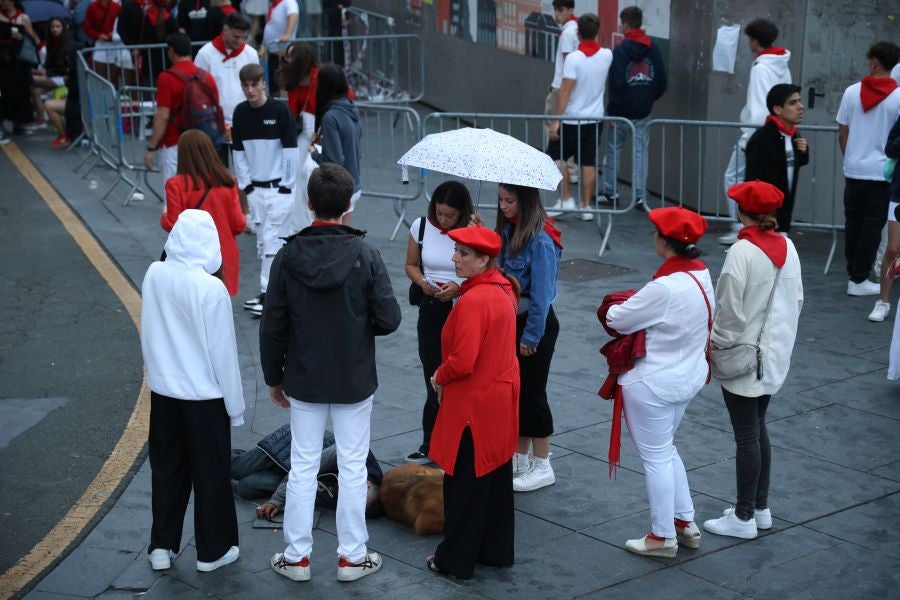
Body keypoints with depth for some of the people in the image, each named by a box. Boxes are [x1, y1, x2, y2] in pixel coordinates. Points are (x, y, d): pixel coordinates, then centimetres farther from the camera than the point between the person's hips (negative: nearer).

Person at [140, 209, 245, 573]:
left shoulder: (154, 276, -7)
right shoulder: (211, 288, -22)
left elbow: (146, 334, 5)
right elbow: (223, 351, -15)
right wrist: (235, 405, -4)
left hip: (163, 391, 5)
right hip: (204, 395, -5)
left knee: (167, 470, 18)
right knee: (210, 474, 11)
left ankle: (162, 547, 25)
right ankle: (212, 551, 22)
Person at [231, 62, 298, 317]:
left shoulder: (280, 110, -11)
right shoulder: (240, 112, 3)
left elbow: (291, 150, -9)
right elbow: (239, 152, 8)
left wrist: (287, 186, -8)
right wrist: (245, 186, 5)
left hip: (278, 188, -5)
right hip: (255, 189, 5)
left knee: (271, 241, -8)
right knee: (262, 242, 9)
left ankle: (268, 295, -5)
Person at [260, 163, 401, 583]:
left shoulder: (289, 256, -9)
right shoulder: (364, 255, -14)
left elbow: (272, 326, -4)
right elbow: (388, 320, -13)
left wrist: (274, 377, 8)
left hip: (304, 380, 2)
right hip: (354, 381, -1)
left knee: (302, 466, 11)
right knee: (352, 467, 9)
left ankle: (296, 556, 19)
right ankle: (352, 556, 18)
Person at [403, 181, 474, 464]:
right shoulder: (421, 227, 1)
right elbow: (411, 265, 11)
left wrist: (459, 287, -21)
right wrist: (422, 282, -10)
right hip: (431, 311, 3)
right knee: (434, 379, 6)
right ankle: (431, 445, 16)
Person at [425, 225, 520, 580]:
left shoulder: (473, 301, -24)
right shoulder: (502, 290, 5)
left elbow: (462, 362, -26)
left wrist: (439, 379, -7)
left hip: (474, 404, -9)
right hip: (501, 398, 9)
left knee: (464, 484, 3)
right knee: (496, 477, 17)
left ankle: (456, 561, 14)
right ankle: (497, 551, 29)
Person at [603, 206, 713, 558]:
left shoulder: (665, 288, -29)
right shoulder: (701, 274, -1)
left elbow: (617, 320, -21)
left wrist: (613, 308, 2)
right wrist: (635, 306, 1)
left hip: (654, 384, -9)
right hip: (688, 376, 9)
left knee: (656, 457, 7)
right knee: (666, 450, 24)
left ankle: (663, 537, 20)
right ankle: (685, 523, 32)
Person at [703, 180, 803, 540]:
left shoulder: (743, 252, -21)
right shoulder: (788, 248, 1)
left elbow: (731, 311, -19)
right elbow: (797, 301, 9)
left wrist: (717, 343, -5)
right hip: (775, 353, 7)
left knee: (747, 436, 1)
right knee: (758, 429, 19)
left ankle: (744, 517, 11)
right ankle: (761, 507, 29)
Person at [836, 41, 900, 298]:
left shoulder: (852, 92, -2)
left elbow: (842, 134, 2)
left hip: (854, 169, 2)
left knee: (853, 223, 14)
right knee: (872, 226, 4)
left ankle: (853, 273, 20)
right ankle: (859, 279, 5)